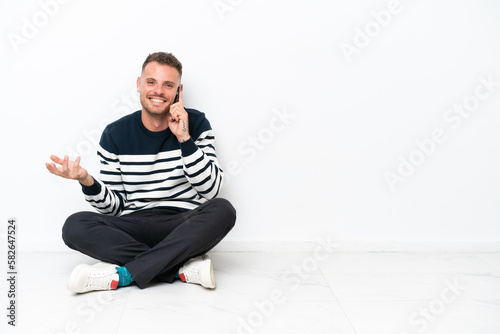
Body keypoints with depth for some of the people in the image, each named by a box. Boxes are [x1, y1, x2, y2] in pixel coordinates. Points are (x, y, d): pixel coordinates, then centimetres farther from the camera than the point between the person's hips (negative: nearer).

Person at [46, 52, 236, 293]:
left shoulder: (196, 124, 2)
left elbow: (211, 190, -7)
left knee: (223, 210, -31)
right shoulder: (115, 134, 4)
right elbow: (113, 206, 5)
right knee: (74, 226, -24)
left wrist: (185, 138, -15)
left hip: (185, 228, -1)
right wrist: (87, 181, -15)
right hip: (133, 231, 1)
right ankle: (182, 268, -27)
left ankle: (123, 274, -28)